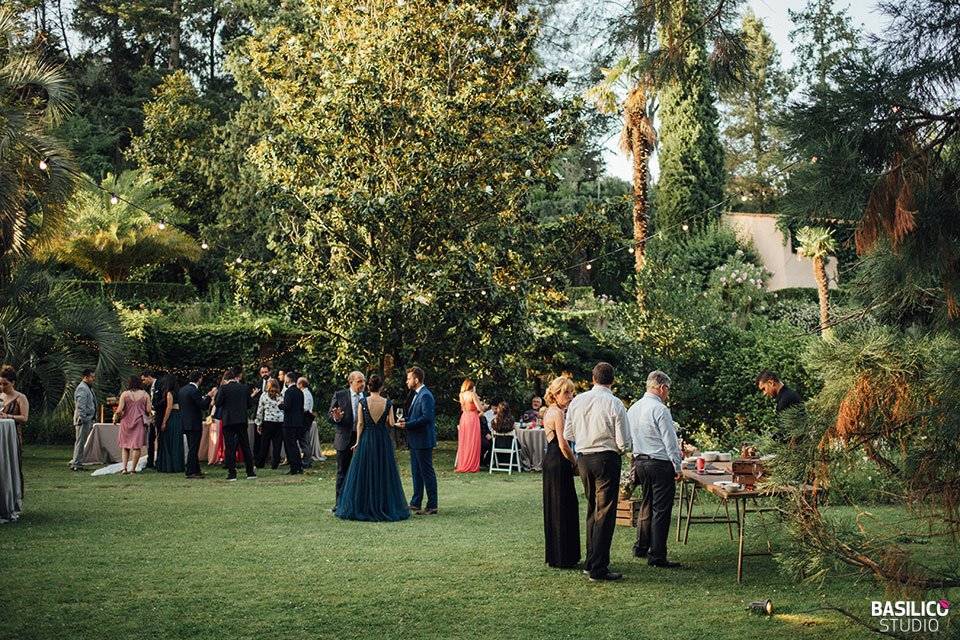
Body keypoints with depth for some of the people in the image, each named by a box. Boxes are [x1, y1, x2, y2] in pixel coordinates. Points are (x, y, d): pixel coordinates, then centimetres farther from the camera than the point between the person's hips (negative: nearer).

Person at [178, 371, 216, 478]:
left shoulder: (182, 390, 9)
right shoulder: (194, 390, -18)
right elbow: (204, 406, -20)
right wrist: (209, 396, -6)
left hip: (185, 423, 9)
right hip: (194, 424, -9)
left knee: (192, 448, 16)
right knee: (193, 448, -3)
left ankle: (196, 470, 23)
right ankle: (191, 472, -1)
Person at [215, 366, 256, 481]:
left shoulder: (223, 388, -9)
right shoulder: (244, 388, -2)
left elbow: (217, 403, -7)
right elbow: (249, 404, 3)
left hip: (228, 421, -2)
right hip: (242, 420, 2)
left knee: (229, 447, 2)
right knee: (245, 446, 11)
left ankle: (232, 473, -1)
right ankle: (250, 472, 13)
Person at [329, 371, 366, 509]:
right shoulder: (339, 395, -2)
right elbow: (330, 415, -1)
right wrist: (336, 418, -23)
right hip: (344, 439, -2)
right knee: (342, 472, 7)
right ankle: (340, 502, 15)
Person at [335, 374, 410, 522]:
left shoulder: (362, 402, -7)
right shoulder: (388, 403, -4)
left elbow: (360, 424, -6)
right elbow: (391, 423, -4)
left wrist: (358, 442, 1)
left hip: (366, 439, -1)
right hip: (383, 440, 1)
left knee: (365, 473, 6)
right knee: (383, 472, 9)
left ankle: (363, 508, 8)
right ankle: (386, 508, 11)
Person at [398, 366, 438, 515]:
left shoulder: (425, 396, -17)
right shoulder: (418, 395, 15)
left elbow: (427, 417, -25)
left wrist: (407, 424, -19)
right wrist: (406, 419, 5)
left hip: (423, 441, -10)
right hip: (415, 441, 10)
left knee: (427, 472, -4)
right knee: (416, 472, 16)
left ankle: (432, 506, 1)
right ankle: (415, 503, 24)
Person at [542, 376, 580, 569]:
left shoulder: (549, 412, 15)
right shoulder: (558, 413, -15)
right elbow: (564, 445, -17)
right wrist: (575, 462, -7)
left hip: (549, 460, 10)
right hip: (560, 463, -10)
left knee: (552, 507, 15)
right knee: (564, 509, -4)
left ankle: (553, 554, 23)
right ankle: (563, 558, 0)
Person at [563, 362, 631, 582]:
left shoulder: (577, 401, 0)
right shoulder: (615, 404, -14)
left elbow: (568, 434, 8)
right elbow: (623, 443, -13)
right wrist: (621, 447, 9)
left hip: (583, 458, 6)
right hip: (607, 458, -6)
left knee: (592, 509, 19)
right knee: (605, 512, -1)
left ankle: (591, 561, 26)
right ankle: (598, 568, -2)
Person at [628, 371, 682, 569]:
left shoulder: (633, 409, 9)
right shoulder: (660, 409, -16)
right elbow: (670, 441, -14)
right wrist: (677, 467, -8)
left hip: (640, 461, 8)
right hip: (660, 463, -8)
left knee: (647, 505, 20)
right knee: (661, 510, -3)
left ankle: (641, 548, 28)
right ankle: (657, 556, -2)